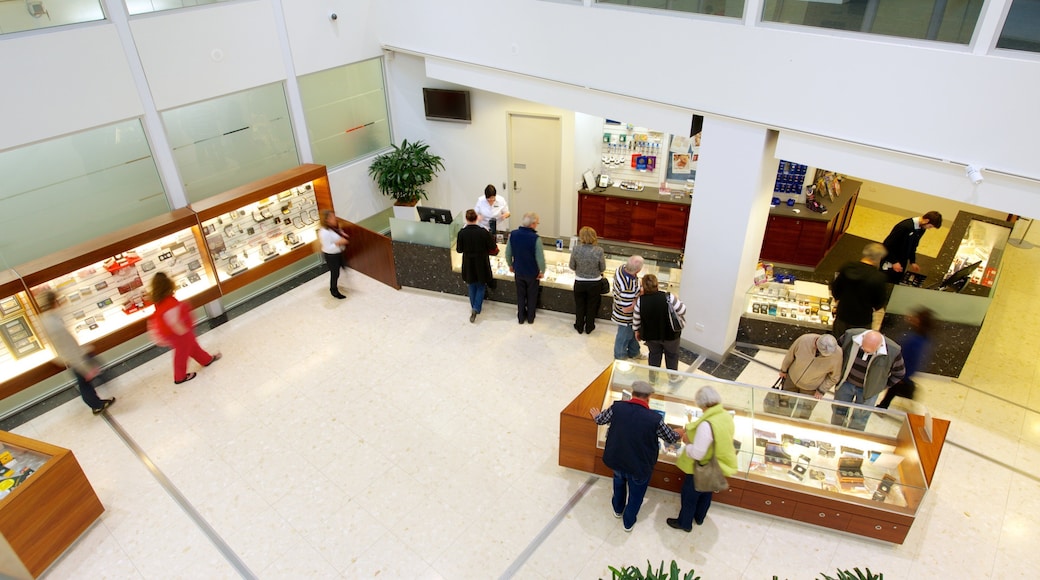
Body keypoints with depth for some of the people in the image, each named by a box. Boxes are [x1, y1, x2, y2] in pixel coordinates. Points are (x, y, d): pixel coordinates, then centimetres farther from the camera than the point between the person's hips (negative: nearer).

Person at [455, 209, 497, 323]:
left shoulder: (461, 233, -15)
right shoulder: (483, 232, -18)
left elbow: (459, 250, -6)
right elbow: (493, 246, -9)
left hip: (468, 264, 1)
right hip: (481, 264, -1)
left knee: (472, 286, 21)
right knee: (481, 286, 16)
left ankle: (474, 307, 33)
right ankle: (476, 308, 2)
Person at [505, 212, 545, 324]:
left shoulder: (513, 234, -12)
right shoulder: (535, 238, -25)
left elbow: (508, 253, -2)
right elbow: (540, 258, -22)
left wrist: (510, 265, 15)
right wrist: (542, 271, -5)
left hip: (518, 271, 3)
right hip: (532, 273, -3)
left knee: (520, 295, 21)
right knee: (532, 296, 18)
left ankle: (521, 317, 33)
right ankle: (530, 318, 32)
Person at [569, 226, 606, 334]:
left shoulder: (575, 249, -20)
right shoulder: (599, 251, -23)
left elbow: (572, 266, -8)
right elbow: (603, 268, -10)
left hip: (579, 282, 1)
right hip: (594, 283, 0)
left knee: (579, 306, 23)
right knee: (591, 306, 21)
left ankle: (579, 327, 39)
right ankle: (589, 328, 38)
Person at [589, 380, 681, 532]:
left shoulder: (617, 407, -19)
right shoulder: (655, 419, -24)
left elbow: (600, 420, 1)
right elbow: (672, 437, -5)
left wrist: (596, 415, 26)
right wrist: (680, 434, 19)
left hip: (616, 459, 3)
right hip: (640, 466, -3)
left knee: (619, 482, 35)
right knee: (636, 494, 25)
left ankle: (618, 509, 57)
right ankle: (629, 522, 46)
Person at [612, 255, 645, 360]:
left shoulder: (622, 268, -18)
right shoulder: (629, 287, -43)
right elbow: (626, 309, -35)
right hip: (626, 318, -8)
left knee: (633, 333, 30)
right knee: (624, 336, 20)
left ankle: (634, 352, 54)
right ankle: (620, 356, 45)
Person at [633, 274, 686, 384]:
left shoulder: (640, 300, -17)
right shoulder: (668, 298, -26)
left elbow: (636, 318, -5)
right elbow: (682, 311, -15)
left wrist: (636, 330, 13)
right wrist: (679, 303, 6)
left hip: (650, 335, 2)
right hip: (669, 334, -2)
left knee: (654, 353, 29)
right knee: (672, 354, 25)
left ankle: (653, 375, 42)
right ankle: (673, 376, 41)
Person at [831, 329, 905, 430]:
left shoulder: (893, 351, -28)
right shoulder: (851, 335, -25)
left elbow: (899, 374, -8)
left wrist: (882, 386, -4)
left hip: (868, 390, -2)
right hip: (846, 382, 2)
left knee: (859, 420, 13)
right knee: (839, 411, 20)